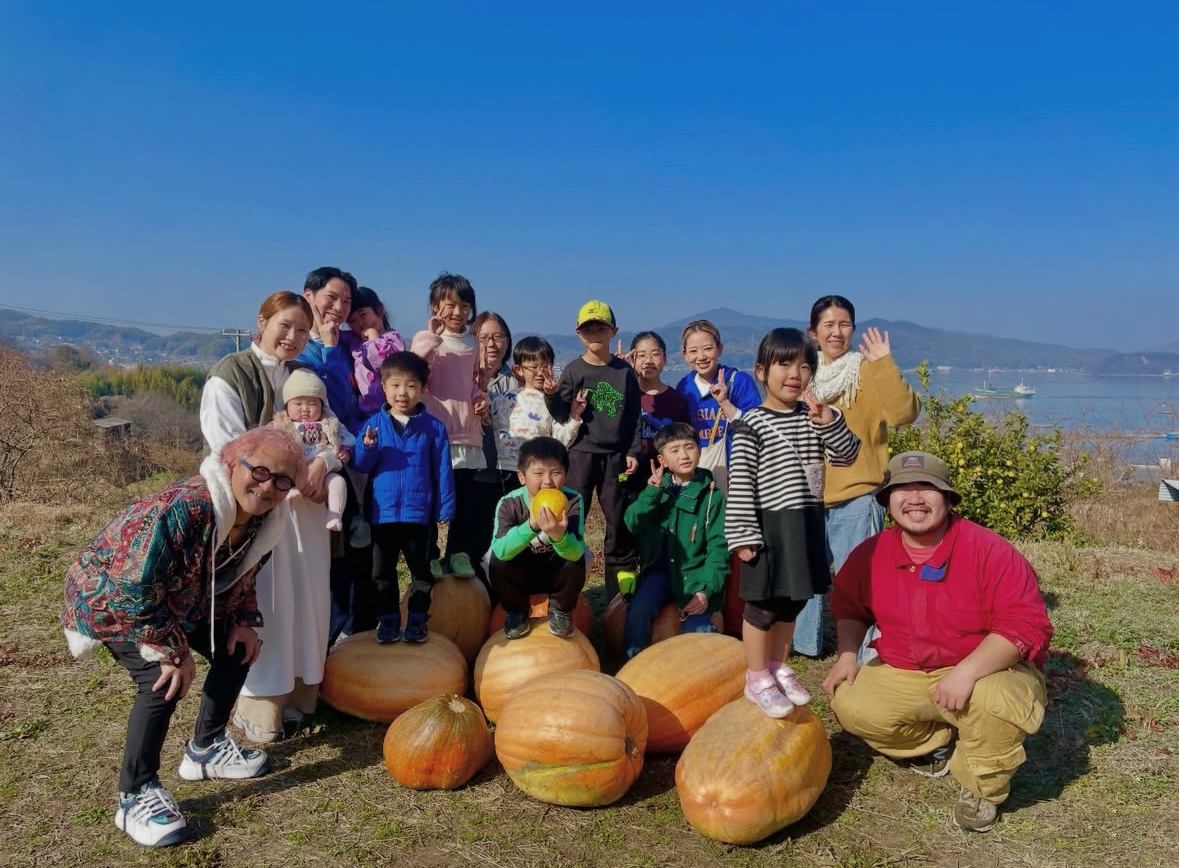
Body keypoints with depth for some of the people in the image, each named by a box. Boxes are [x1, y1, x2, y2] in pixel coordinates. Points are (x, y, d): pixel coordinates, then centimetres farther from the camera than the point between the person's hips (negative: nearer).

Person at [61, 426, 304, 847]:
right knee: (164, 680, -23)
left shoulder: (261, 519, -14)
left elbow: (242, 574, 7)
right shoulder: (181, 509, -40)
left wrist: (244, 621, -5)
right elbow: (133, 590, -36)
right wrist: (172, 651, -28)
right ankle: (136, 794, -5)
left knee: (238, 650, 6)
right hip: (111, 597, -8)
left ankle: (205, 748, 25)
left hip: (179, 600, 8)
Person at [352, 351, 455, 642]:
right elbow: (361, 466, -1)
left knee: (421, 571, 10)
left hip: (418, 513, -1)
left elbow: (443, 472, -1)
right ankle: (388, 620, 26)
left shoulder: (433, 427, -3)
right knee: (382, 573, 12)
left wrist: (445, 508, -2)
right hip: (382, 513, 1)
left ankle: (417, 620, 25)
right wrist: (367, 447, -22)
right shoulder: (374, 424, 0)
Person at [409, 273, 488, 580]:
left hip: (466, 433, 4)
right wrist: (431, 339, -20)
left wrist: (480, 396, 3)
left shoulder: (472, 343, 12)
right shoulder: (425, 338, -2)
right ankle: (428, 555, 14)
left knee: (466, 497, 6)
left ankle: (458, 552, 19)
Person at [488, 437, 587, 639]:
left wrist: (559, 535, -60)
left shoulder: (572, 501, -24)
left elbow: (576, 553, -37)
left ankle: (560, 609, 0)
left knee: (577, 561, -30)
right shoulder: (509, 503, -23)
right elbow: (501, 550, -39)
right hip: (521, 575, 0)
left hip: (557, 574, 0)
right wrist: (531, 525, -56)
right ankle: (517, 611, 0)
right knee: (498, 562, -29)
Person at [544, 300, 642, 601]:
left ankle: (622, 574, 18)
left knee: (619, 517, 7)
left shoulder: (624, 372, 3)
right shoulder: (573, 370, -1)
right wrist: (552, 396, -22)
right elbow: (562, 416, -4)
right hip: (581, 452, -1)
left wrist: (633, 452, 1)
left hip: (616, 455, 1)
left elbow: (634, 416, 6)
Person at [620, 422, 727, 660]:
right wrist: (652, 492, -17)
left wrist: (707, 590, -14)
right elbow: (632, 525, -5)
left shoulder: (711, 495, -2)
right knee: (638, 608, -24)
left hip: (694, 574, -2)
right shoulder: (658, 488, 6)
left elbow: (718, 547, -5)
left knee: (696, 629, -20)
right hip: (659, 570, 2)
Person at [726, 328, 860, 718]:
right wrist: (743, 534, -15)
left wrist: (829, 420, -10)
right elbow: (740, 483, -12)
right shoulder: (752, 424, -11)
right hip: (769, 527, -6)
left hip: (806, 524, 6)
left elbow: (847, 455, 5)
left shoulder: (811, 418, 6)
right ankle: (757, 679, 19)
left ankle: (777, 667, 34)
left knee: (792, 601, 16)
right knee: (763, 604, 3)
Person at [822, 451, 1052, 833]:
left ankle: (981, 787, -2)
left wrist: (966, 672, -36)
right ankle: (936, 741, 16)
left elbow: (1027, 624, -26)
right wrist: (847, 656, -4)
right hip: (902, 675, 5)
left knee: (996, 701, -37)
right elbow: (849, 605, 12)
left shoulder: (989, 550, -21)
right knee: (849, 705, -14)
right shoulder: (870, 554, -5)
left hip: (987, 672, -4)